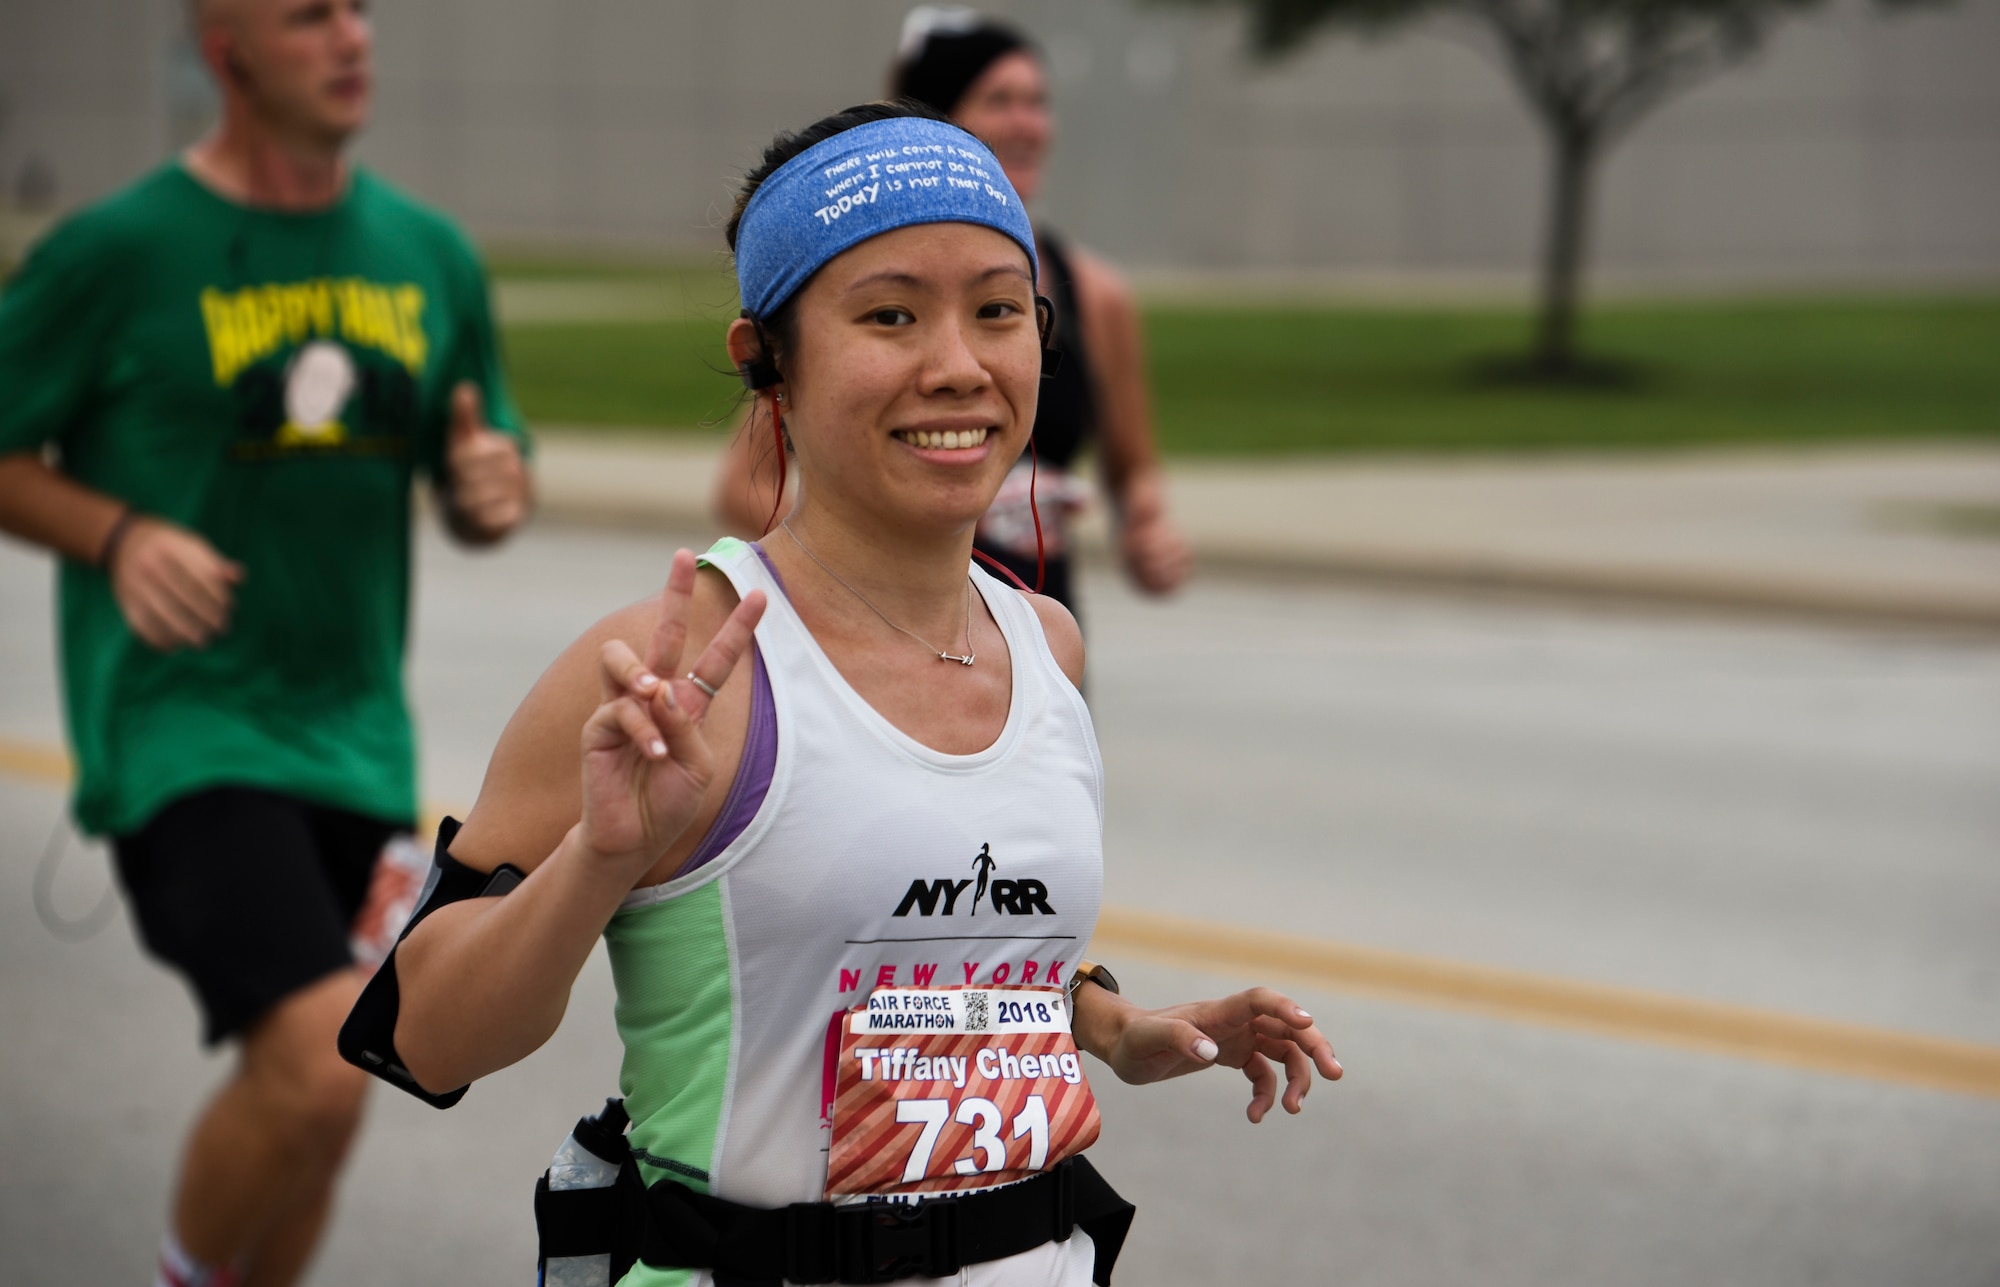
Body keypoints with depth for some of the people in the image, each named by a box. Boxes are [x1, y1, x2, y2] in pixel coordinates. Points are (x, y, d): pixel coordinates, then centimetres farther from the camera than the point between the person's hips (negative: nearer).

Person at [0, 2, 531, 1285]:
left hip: (354, 738, 6)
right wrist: (120, 538, -17)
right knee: (318, 1070, -21)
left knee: (299, 1096, 14)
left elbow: (483, 473, 18)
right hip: (179, 730, -6)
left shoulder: (429, 253, 8)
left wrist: (494, 483, -5)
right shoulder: (117, 251, -7)